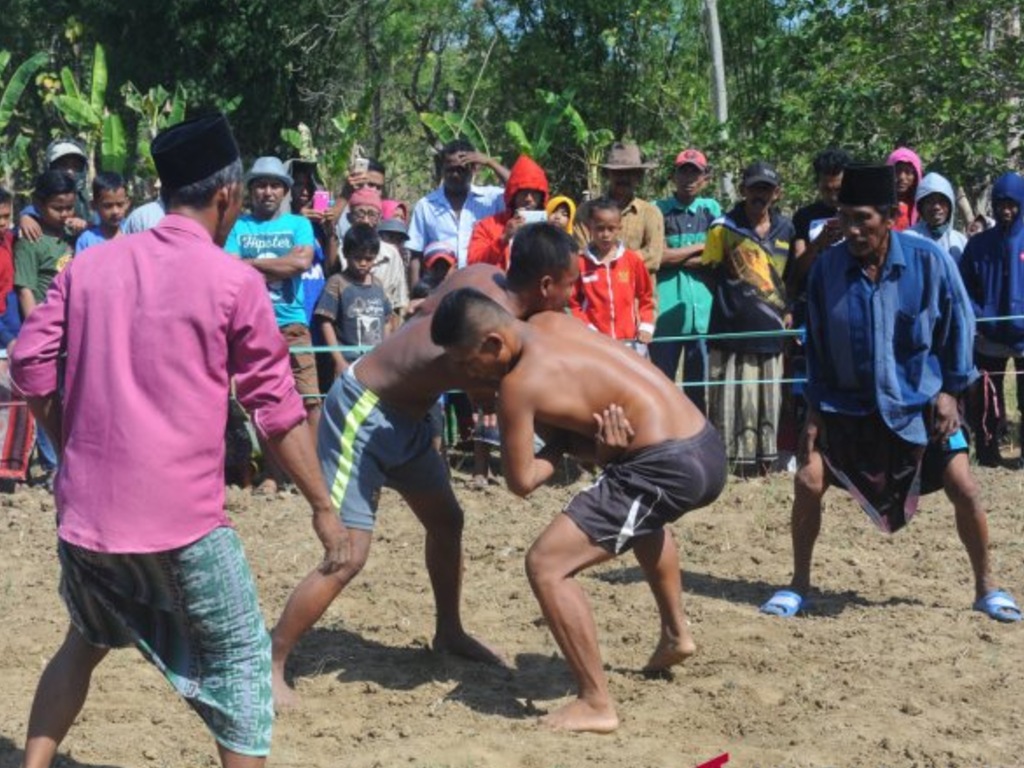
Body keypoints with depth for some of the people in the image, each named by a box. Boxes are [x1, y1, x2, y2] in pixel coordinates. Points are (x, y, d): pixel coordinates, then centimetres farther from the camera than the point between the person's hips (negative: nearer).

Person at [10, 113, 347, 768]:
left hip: (86, 510, 5)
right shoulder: (234, 281, -6)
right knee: (240, 659, 9)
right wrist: (323, 507, 3)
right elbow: (276, 407, -4)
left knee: (85, 646, 26)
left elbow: (30, 362, 5)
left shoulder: (89, 264, 5)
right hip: (182, 516, -5)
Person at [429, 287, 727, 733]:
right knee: (640, 513, 42)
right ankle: (676, 634, 54)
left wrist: (558, 448, 10)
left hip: (667, 466, -10)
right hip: (706, 447, 10)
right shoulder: (550, 323, 11)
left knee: (546, 566, -7)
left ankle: (596, 705, -3)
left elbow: (521, 482, -6)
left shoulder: (519, 385, -13)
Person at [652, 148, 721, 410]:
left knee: (700, 383, 8)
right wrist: (699, 247, 0)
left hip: (704, 307, 3)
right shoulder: (658, 210, 4)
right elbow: (660, 256, -6)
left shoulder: (712, 209, 12)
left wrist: (677, 256, -3)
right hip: (667, 307, -2)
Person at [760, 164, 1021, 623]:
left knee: (963, 489, -6)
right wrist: (815, 409, -2)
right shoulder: (827, 268, -11)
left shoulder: (928, 261, -16)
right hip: (849, 405, 1)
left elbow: (958, 326, -3)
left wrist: (950, 390, -7)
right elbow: (817, 343, 0)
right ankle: (798, 586, 11)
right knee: (808, 482, -8)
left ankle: (986, 588, 15)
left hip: (919, 403, -1)